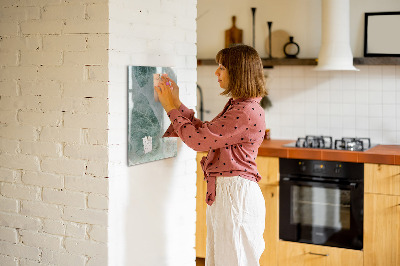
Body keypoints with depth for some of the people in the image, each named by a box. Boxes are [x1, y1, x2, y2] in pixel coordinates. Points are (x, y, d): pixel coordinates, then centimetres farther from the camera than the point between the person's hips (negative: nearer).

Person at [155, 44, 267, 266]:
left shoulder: (247, 112, -20)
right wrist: (177, 104, 14)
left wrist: (172, 108, -8)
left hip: (236, 194, -10)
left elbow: (198, 140, -19)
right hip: (223, 192, 10)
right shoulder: (236, 106, 13)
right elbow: (205, 131, 17)